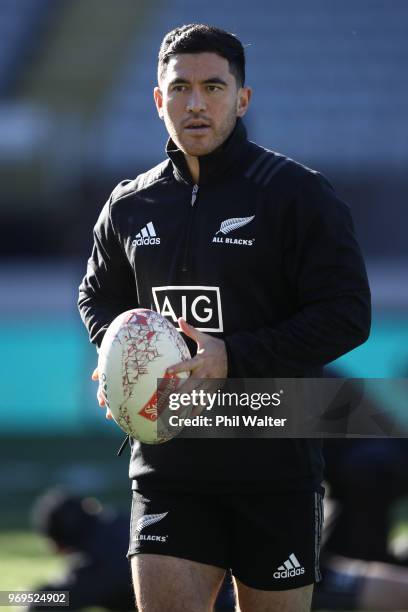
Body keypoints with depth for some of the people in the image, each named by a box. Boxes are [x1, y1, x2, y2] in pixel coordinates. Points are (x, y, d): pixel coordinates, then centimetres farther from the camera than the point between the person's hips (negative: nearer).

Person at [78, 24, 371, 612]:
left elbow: (347, 315, -11)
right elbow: (97, 297, 26)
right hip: (166, 461, 3)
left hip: (276, 468, -3)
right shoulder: (130, 205, 10)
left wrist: (233, 358, -20)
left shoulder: (298, 193, -5)